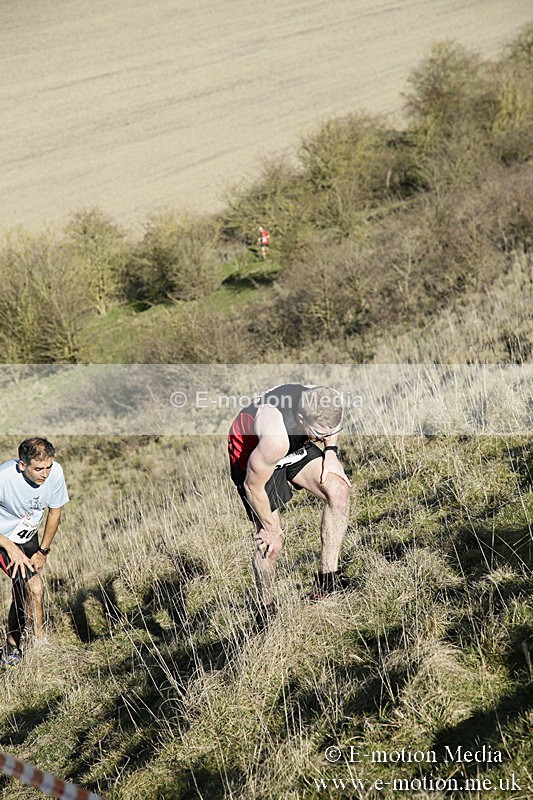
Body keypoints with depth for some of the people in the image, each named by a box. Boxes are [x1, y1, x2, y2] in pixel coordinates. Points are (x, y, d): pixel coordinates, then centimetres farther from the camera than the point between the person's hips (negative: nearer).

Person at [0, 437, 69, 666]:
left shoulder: (55, 472, -21)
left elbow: (54, 512, -2)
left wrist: (43, 551, 2)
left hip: (29, 537, 5)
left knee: (22, 594, 14)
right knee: (34, 588, -19)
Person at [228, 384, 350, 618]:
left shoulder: (321, 406, -26)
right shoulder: (276, 437, -43)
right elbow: (253, 487, -28)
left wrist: (330, 451, -12)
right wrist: (270, 529, -14)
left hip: (296, 447, 6)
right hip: (250, 456, -6)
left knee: (339, 489, -15)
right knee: (272, 542, -7)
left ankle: (326, 581, -8)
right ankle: (267, 611, 19)